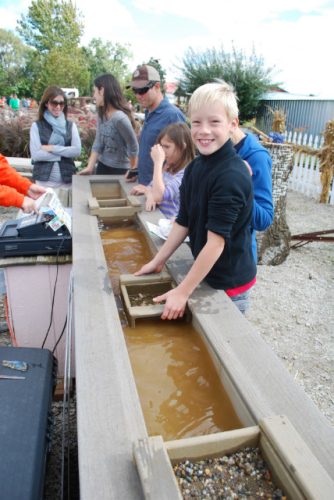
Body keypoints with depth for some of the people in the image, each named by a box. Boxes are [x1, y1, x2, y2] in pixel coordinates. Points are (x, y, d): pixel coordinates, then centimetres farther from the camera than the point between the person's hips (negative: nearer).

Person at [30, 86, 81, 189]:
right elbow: (36, 154, -9)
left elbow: (77, 150, -5)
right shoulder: (37, 126, 1)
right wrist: (64, 154, -7)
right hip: (44, 179, -1)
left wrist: (52, 148, -10)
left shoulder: (71, 125, 6)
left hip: (67, 179, 2)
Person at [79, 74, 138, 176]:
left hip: (120, 170, -7)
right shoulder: (102, 114, 2)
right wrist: (90, 167, -8)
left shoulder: (120, 118, -24)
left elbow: (133, 147, -18)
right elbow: (98, 142, 0)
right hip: (102, 166, 7)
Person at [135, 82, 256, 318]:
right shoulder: (195, 167, -1)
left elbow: (216, 241, -26)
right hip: (206, 272, 7)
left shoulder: (232, 176, -25)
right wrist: (158, 261, 6)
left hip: (230, 282, -7)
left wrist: (182, 292, -22)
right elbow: (183, 223, 5)